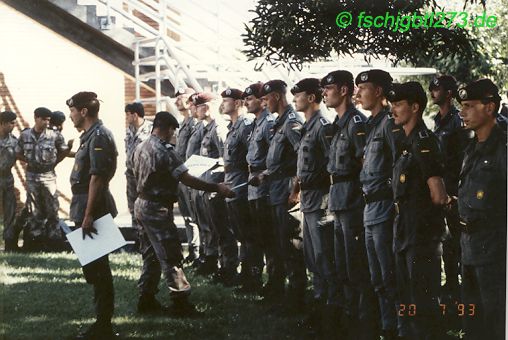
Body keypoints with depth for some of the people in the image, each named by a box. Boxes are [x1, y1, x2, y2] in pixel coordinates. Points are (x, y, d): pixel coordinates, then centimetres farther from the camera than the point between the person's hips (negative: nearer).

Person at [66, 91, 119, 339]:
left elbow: (97, 177, -21)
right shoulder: (90, 135, 16)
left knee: (96, 267, -5)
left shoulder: (99, 137, -15)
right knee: (94, 267, 14)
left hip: (93, 209, -10)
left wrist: (88, 216, -24)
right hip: (86, 209, 10)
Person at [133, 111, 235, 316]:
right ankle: (180, 302, -5)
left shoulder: (141, 148, 9)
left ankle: (146, 297, 20)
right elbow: (186, 179, -23)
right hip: (158, 208, -9)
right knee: (171, 255, -6)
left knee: (152, 254, 16)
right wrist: (216, 188, -20)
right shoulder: (163, 150, -19)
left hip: (143, 204, 9)